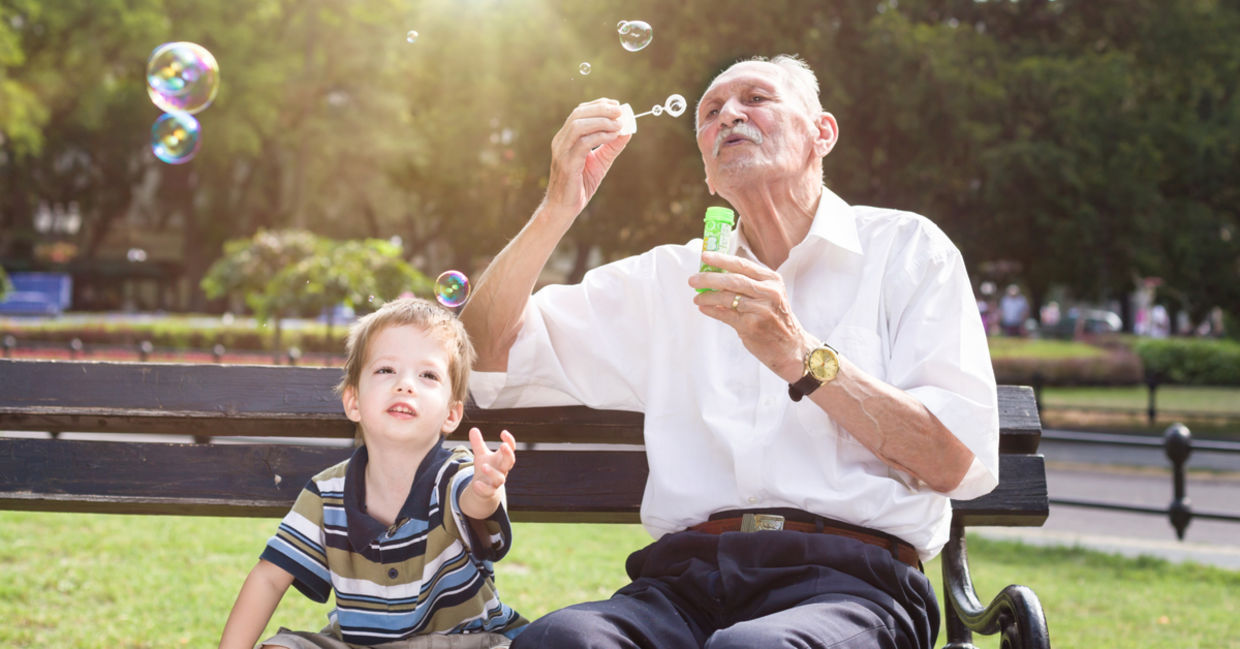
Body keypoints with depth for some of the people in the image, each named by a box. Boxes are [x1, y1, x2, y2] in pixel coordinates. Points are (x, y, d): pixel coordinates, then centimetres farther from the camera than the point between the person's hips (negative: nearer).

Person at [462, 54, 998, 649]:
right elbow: (488, 357, 17)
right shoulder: (669, 277, 23)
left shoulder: (907, 248, 12)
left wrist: (800, 358, -9)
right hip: (687, 576, 4)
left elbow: (964, 463, 0)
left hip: (849, 575, -3)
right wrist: (559, 207, 6)